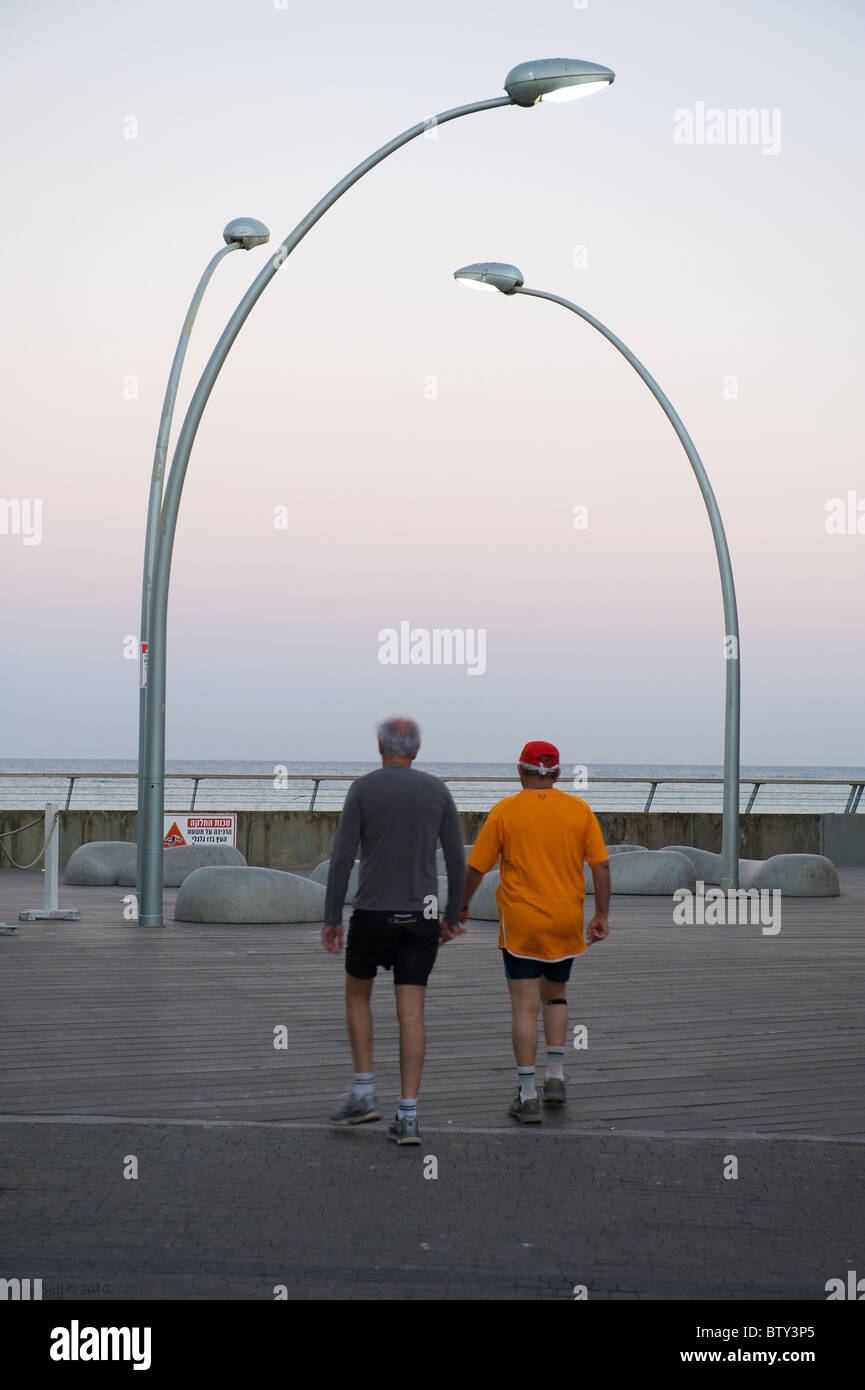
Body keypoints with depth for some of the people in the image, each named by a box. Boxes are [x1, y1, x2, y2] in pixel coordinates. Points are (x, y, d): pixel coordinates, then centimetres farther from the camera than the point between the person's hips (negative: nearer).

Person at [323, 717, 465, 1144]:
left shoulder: (363, 789, -5)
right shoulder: (437, 791, 4)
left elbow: (342, 857, -8)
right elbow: (457, 859, 5)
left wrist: (331, 919, -3)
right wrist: (452, 916, 15)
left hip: (373, 913, -2)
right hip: (420, 916, 2)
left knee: (357, 994, 20)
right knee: (411, 1013, 0)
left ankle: (363, 1093, 13)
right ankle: (407, 1116, -5)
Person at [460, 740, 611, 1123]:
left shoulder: (504, 811, -5)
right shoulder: (579, 810, 1)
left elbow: (476, 867, -2)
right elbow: (601, 865, -1)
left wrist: (462, 907, 12)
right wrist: (602, 915, 6)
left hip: (520, 922, -3)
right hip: (566, 922, 3)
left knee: (525, 1006, -2)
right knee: (555, 995, 22)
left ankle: (528, 1098, -5)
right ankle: (555, 1078, 15)